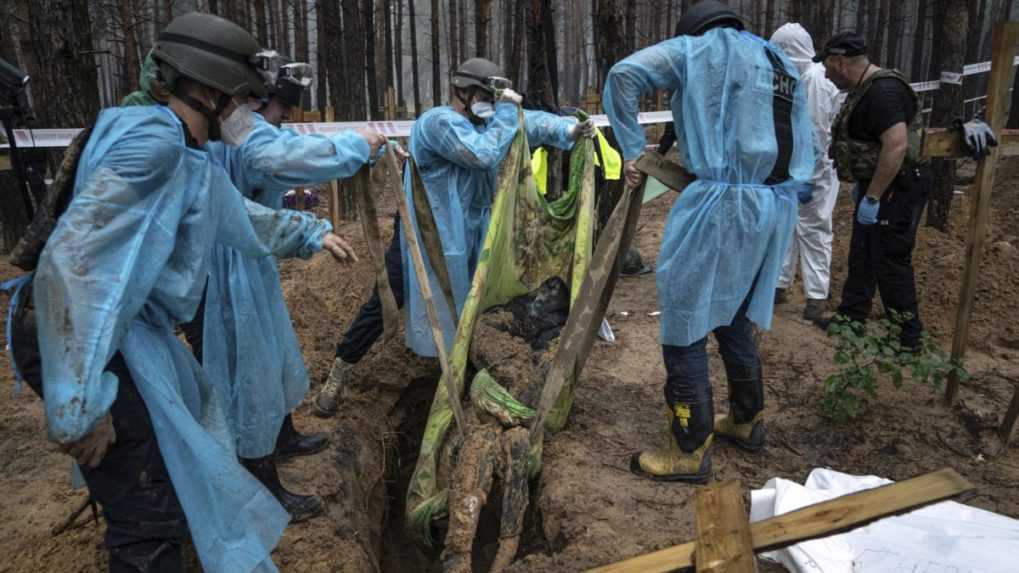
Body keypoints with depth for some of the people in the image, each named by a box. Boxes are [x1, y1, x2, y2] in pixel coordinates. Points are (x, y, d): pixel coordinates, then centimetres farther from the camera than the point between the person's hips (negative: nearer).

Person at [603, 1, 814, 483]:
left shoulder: (700, 48, 6)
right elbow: (802, 151, 21)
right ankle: (747, 420, 38)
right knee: (735, 319, 23)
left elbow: (623, 75, -5)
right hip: (775, 208, 8)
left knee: (686, 330, 1)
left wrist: (632, 149, -1)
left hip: (724, 205, -8)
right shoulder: (784, 65, 24)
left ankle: (690, 453, 9)